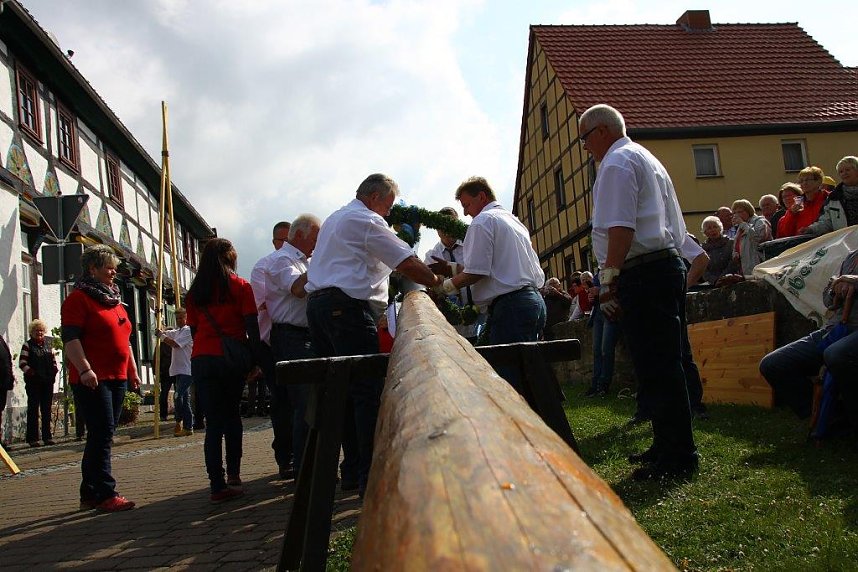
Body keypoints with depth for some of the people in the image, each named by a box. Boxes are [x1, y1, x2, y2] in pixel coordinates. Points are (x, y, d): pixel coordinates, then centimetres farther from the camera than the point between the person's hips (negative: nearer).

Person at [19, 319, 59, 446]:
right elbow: (22, 363, -6)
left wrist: (55, 371, 3)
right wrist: (31, 372, -16)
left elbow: (54, 360, 20)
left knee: (47, 410, 7)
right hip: (33, 382, -5)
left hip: (48, 382, 5)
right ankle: (33, 439, -1)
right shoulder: (28, 345, 1)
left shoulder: (48, 345, 16)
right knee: (33, 410, -3)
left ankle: (47, 437, 12)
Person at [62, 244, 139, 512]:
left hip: (117, 378, 8)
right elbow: (70, 338, -14)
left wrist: (132, 370, 21)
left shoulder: (114, 300, 21)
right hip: (91, 379, -8)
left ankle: (90, 494, 17)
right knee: (102, 433, -11)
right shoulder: (78, 298, -5)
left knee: (101, 436, 10)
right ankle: (105, 495, -8)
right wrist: (84, 369, -24)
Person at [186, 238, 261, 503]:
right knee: (232, 416, 16)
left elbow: (194, 329, 11)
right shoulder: (241, 286, 1)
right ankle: (233, 474, 16)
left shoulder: (195, 292, 11)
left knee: (214, 422, 3)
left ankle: (218, 486, -1)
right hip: (232, 358, -2)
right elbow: (251, 327, -4)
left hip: (201, 359, 2)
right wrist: (256, 359, 0)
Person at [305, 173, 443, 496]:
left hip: (317, 305, 10)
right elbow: (408, 264, -9)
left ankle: (352, 471, 12)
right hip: (347, 307, -10)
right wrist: (437, 282, 5)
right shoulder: (367, 221, -3)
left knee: (345, 390, 10)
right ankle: (372, 477, -12)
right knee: (369, 391, -10)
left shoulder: (334, 220, 27)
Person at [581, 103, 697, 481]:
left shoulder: (617, 162, -5)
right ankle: (668, 446, 21)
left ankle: (676, 456, -3)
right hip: (669, 263, 11)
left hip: (642, 274, -11)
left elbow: (620, 228, -17)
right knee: (663, 362, 13)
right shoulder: (648, 160, 26)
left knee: (656, 367, -8)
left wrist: (608, 280, -18)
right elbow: (675, 227, 26)